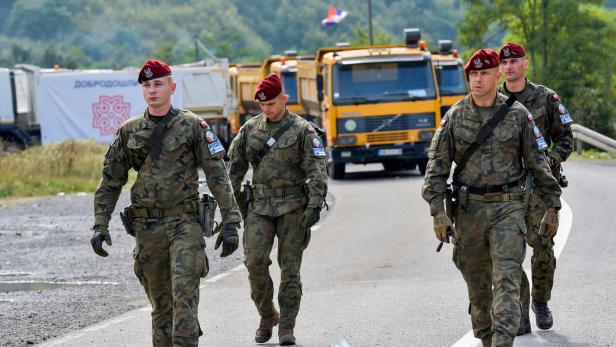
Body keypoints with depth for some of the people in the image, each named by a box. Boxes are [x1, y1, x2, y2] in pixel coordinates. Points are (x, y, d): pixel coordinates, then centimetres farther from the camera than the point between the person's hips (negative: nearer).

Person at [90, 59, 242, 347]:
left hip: (184, 223, -3)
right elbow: (111, 181, 12)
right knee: (160, 303, 9)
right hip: (146, 227, 3)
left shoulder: (192, 126, -1)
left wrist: (230, 223, -9)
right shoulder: (129, 131, 8)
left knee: (184, 296, -14)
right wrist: (100, 225, 3)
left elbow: (218, 177, -3)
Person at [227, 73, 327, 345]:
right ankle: (266, 316, 11)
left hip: (292, 207, -3)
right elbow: (235, 165, 15)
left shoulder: (303, 130, -3)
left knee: (290, 267, -1)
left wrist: (315, 205, -17)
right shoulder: (251, 128, 8)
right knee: (255, 261, -10)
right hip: (260, 205, 3)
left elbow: (317, 170, -8)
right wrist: (231, 200, 10)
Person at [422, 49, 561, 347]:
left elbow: (538, 162, 8)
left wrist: (552, 206, 8)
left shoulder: (517, 114, 2)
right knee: (477, 283, 9)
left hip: (508, 208, -2)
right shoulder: (455, 116, 3)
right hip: (469, 209, 2)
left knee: (507, 280, -13)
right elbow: (437, 165, 3)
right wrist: (437, 211, -7)